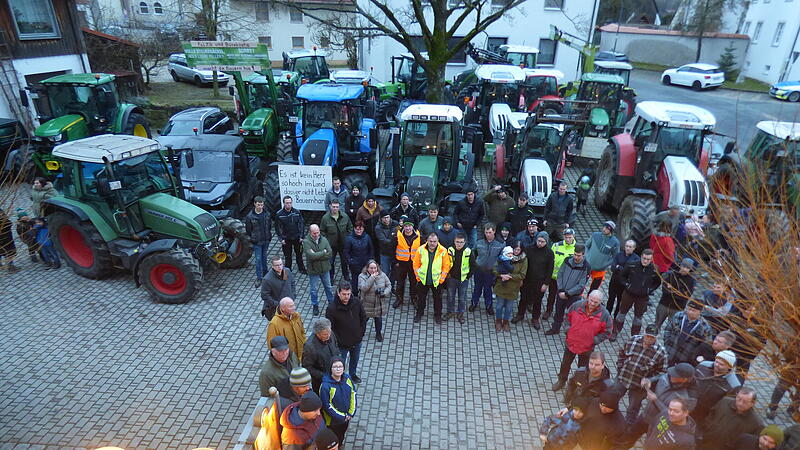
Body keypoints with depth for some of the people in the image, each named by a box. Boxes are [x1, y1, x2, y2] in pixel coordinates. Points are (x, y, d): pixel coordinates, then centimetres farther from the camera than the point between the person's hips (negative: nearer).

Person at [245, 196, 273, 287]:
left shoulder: (267, 214, -2)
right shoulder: (250, 216, -12)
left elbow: (270, 226, 9)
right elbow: (248, 229, -2)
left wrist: (269, 236, 6)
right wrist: (251, 238, 0)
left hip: (266, 240, 3)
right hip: (256, 241, -3)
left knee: (264, 256, 19)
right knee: (258, 259, -1)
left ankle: (265, 271, 39)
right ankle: (259, 277, 9)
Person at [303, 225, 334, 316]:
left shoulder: (324, 239, -6)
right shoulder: (306, 242, -17)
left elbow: (330, 253, -14)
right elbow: (311, 256, -28)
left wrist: (317, 255, -22)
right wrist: (323, 252, -17)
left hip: (325, 268, 3)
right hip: (313, 270, -3)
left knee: (328, 287, 20)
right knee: (314, 289, 12)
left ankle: (331, 303, 40)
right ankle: (315, 306, 31)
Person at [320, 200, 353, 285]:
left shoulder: (345, 216, -7)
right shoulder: (325, 218, -12)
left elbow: (350, 228, 6)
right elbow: (322, 231, -4)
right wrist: (326, 241, -9)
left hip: (343, 244, 2)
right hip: (331, 245, -1)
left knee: (345, 261, 17)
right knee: (330, 262, 11)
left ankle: (346, 276, 36)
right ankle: (331, 277, 30)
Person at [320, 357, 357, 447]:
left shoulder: (347, 379, -11)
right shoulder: (326, 385, -27)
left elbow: (353, 395, -1)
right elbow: (326, 406, -23)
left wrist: (351, 413, -7)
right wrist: (342, 417, -18)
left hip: (346, 419, 5)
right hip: (332, 421, -5)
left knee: (341, 439, 28)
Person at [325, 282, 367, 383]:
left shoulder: (357, 302, -15)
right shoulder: (332, 308, -27)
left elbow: (363, 318, 2)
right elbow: (329, 327, -19)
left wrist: (362, 333, 1)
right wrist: (337, 341, -17)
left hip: (357, 341, 4)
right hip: (342, 344, -4)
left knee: (355, 360, 29)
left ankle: (352, 374, 57)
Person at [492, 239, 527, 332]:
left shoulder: (524, 260, -10)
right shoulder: (504, 257, -9)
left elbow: (522, 275, -12)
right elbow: (495, 269, -6)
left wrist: (509, 276, -22)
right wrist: (502, 275, -24)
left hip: (513, 288, 0)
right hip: (501, 286, 0)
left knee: (509, 307, 15)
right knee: (500, 305, 15)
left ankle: (506, 322, 39)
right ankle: (498, 321, 38)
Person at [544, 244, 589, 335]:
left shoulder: (585, 267, -17)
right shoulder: (567, 261, -5)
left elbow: (581, 285, -16)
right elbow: (560, 275, 0)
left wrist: (567, 293, -17)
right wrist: (560, 290, -9)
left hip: (574, 296, -4)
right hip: (561, 293, 5)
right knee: (558, 312, 20)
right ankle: (555, 328, 40)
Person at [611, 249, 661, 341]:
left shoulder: (654, 270, -12)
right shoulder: (632, 266, -13)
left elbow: (658, 282, 7)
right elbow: (623, 275, 5)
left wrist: (650, 289, -4)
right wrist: (626, 284, -7)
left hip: (643, 297, 0)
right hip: (628, 294, 0)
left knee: (638, 316, 14)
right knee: (622, 313, 11)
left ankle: (635, 336, 30)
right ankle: (614, 333, 24)